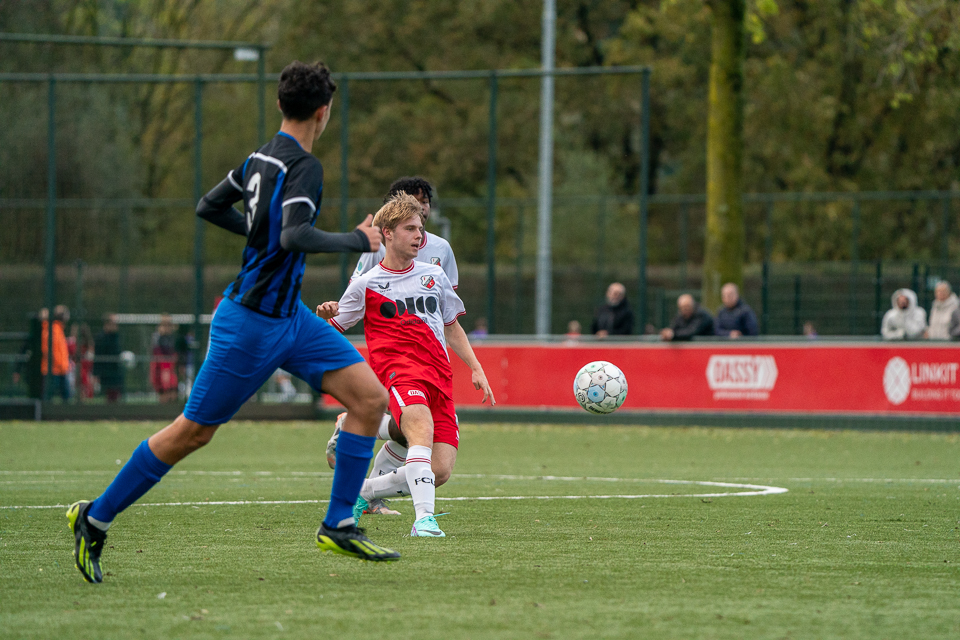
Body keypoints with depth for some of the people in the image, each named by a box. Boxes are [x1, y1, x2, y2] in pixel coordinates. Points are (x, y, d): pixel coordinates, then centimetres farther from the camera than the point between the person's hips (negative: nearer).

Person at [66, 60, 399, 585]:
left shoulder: (260, 158, 7)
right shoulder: (303, 167, -19)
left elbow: (209, 207, 18)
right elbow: (296, 237, -34)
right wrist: (357, 240, -21)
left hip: (289, 315, 9)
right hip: (251, 323, -9)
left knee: (370, 398, -1)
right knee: (194, 431, 1)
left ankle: (338, 527, 2)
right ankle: (94, 519, 15)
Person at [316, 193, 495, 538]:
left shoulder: (433, 275, 20)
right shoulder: (366, 285, 8)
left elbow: (452, 328, 30)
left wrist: (476, 368, 19)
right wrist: (325, 315, -14)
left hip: (439, 374, 5)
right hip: (397, 367, -5)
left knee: (440, 471, -9)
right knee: (421, 427, -37)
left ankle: (364, 491, 13)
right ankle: (424, 518, -45)